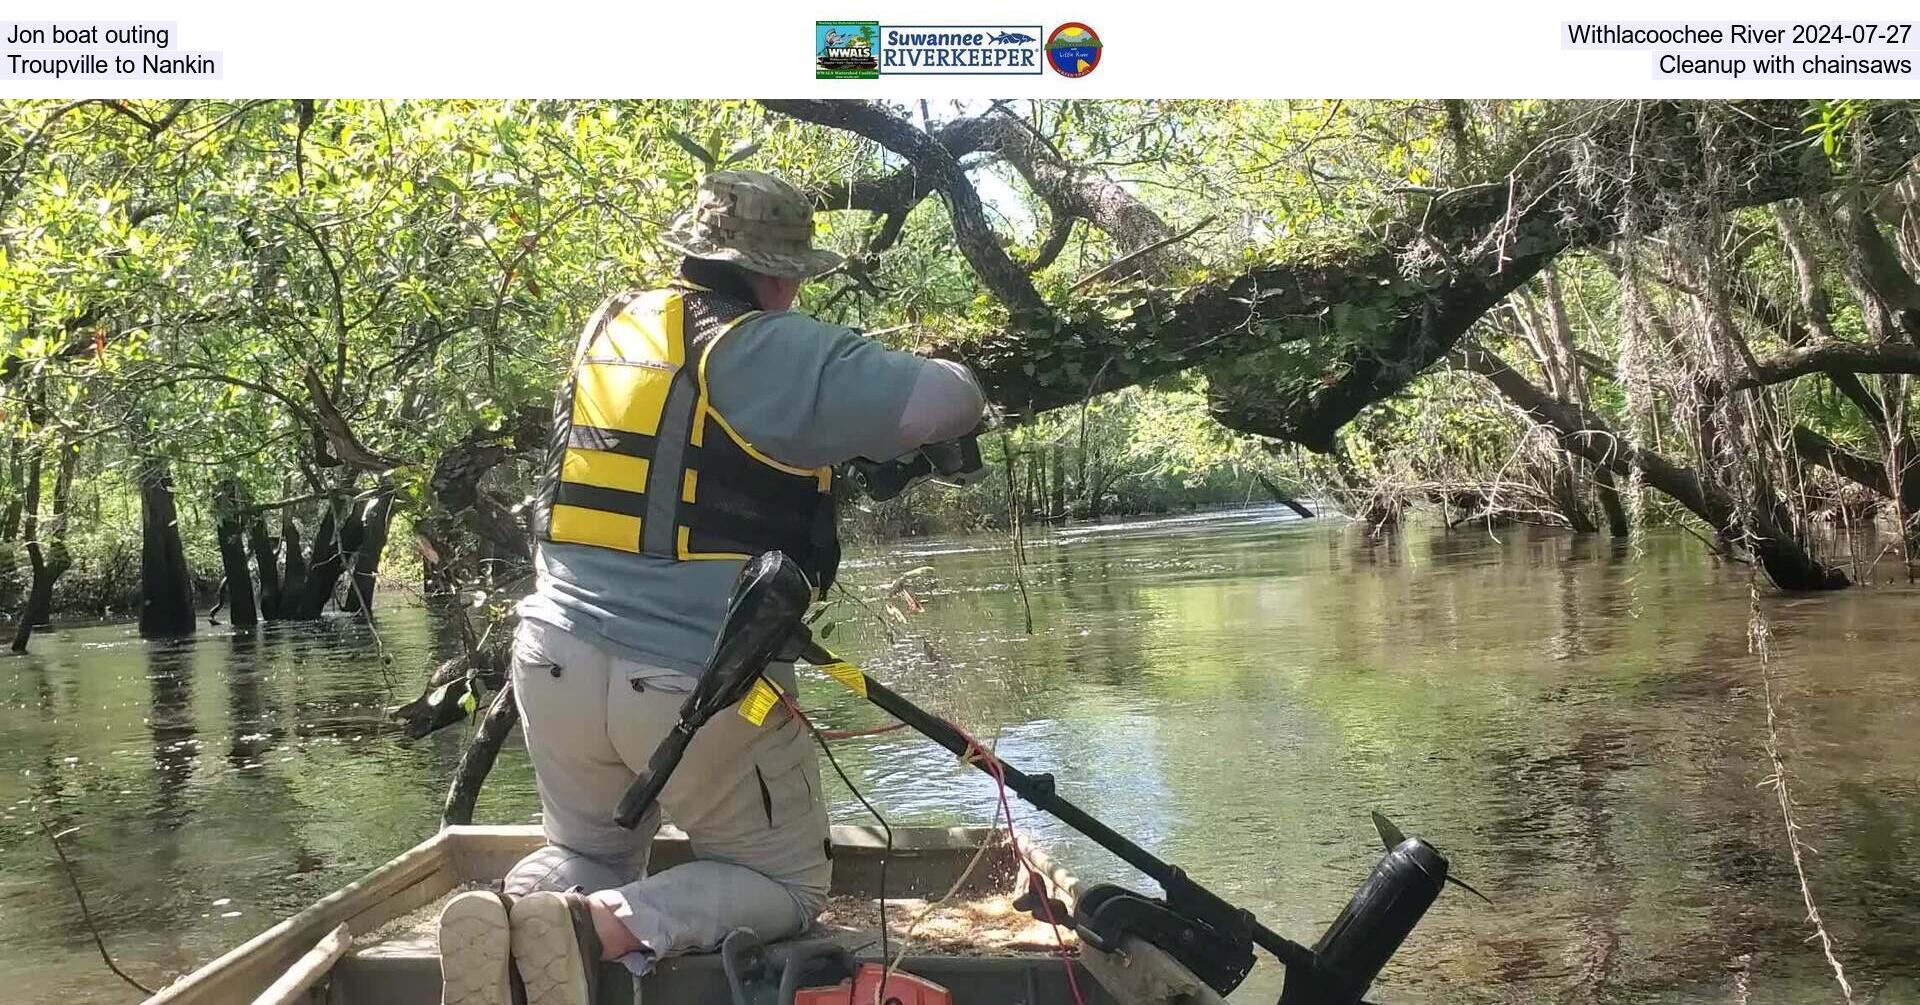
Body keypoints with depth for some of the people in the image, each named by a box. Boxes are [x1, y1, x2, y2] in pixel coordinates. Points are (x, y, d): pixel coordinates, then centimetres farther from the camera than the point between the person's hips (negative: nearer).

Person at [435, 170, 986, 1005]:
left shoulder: (608, 329, 11)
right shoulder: (775, 350, -9)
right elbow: (951, 406, -15)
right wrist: (933, 373, 10)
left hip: (558, 662, 6)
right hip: (701, 680, -6)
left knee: (588, 852, 28)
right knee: (785, 882, 13)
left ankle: (512, 913, -6)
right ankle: (599, 928, -13)